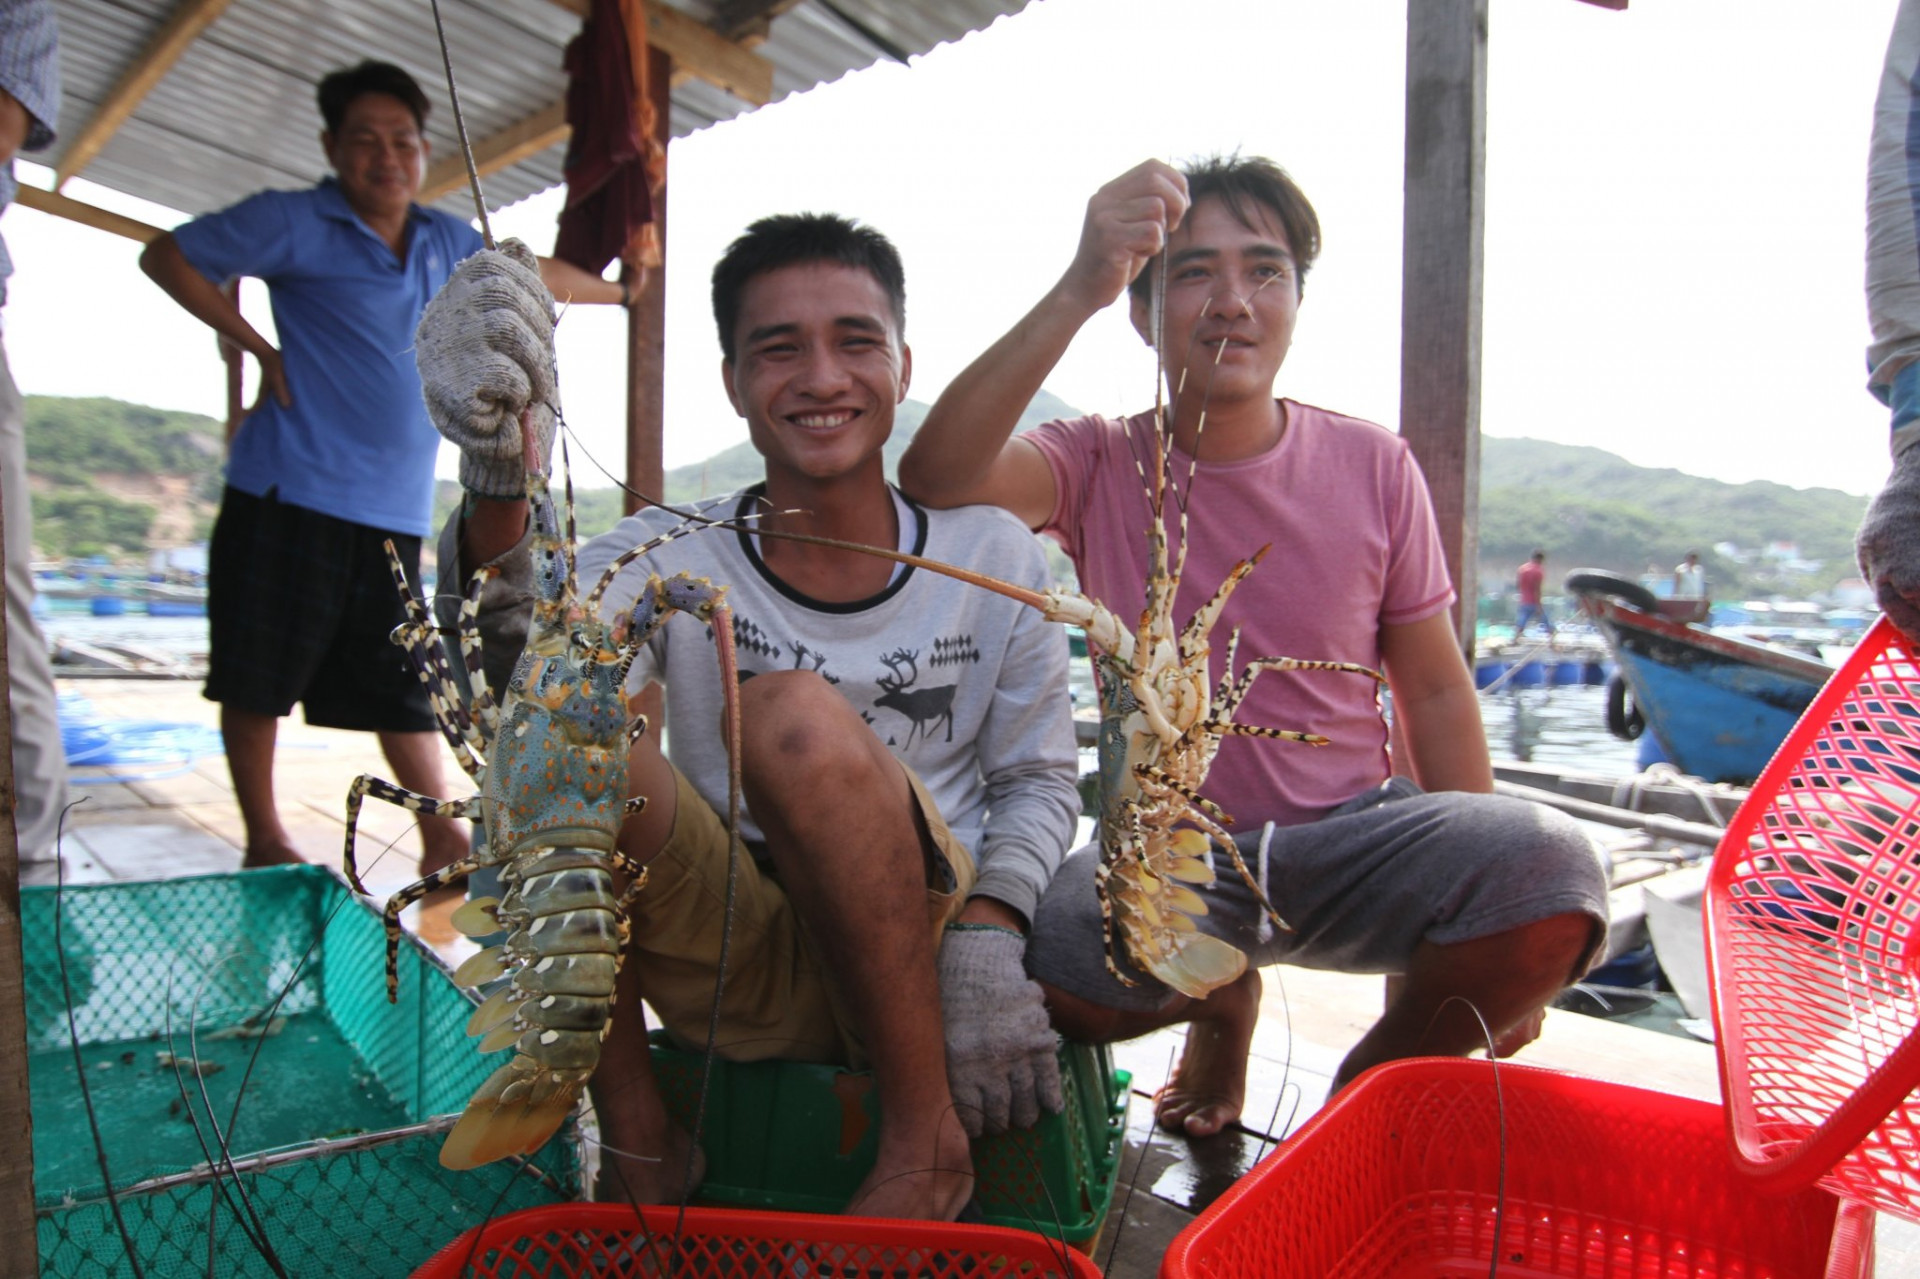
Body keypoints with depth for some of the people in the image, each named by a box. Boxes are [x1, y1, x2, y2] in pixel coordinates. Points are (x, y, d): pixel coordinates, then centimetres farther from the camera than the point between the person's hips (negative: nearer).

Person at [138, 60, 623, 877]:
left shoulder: (447, 242, 15)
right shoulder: (294, 224, 0)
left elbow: (533, 272, 31)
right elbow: (167, 256, 4)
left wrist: (624, 294, 37)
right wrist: (260, 349, -3)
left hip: (397, 509, 4)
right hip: (292, 495, -4)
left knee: (403, 683, 7)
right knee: (258, 679, 3)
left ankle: (441, 839, 12)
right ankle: (265, 843, 17)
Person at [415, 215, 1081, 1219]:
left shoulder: (992, 555, 2)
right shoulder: (670, 557, 0)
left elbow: (1037, 778, 6)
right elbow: (527, 656, -21)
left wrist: (988, 939, -12)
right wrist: (500, 477, -42)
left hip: (923, 958, 0)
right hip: (733, 969, 1)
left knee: (798, 717, -30)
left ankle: (927, 1137, -13)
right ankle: (635, 1136, -9)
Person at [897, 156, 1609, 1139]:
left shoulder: (1373, 467, 1)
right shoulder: (1100, 466, -3)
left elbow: (1434, 692, 6)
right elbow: (936, 477, -24)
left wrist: (1492, 934, 3)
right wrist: (1077, 291, -34)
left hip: (1351, 836, 1)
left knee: (1554, 873, -29)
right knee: (1019, 955, -30)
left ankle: (1374, 1084, 5)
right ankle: (1222, 999, 9)